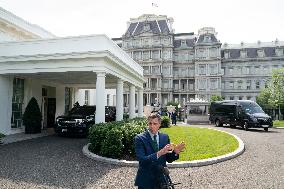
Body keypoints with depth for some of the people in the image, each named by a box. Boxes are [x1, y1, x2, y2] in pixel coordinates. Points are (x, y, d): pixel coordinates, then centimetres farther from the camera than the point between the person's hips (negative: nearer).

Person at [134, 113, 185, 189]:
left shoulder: (165, 137, 1)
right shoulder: (139, 138, -12)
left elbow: (169, 159, 5)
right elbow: (142, 159, -23)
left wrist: (175, 152, -15)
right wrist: (159, 153, -34)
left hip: (162, 179, 4)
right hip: (146, 180, -3)